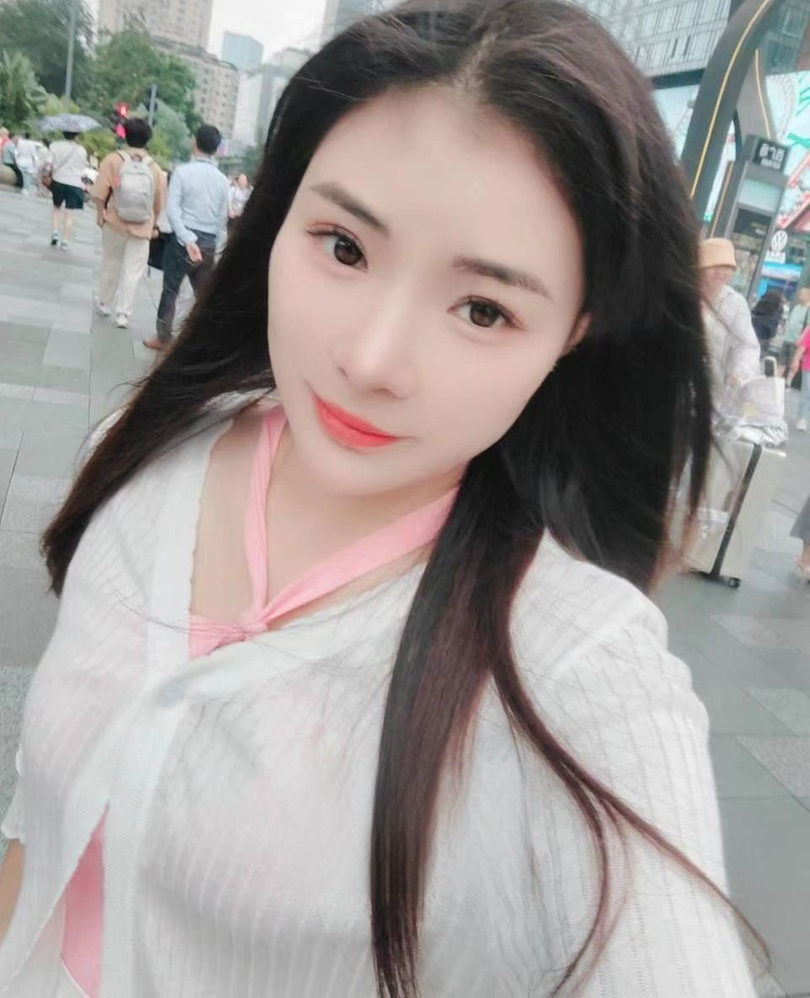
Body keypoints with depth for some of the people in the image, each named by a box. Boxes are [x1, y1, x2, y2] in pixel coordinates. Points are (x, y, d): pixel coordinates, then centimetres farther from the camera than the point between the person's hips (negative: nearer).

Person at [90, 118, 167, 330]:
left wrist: (100, 213, 6)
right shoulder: (154, 167, -3)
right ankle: (123, 313, 2)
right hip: (142, 227, 0)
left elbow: (100, 193, -9)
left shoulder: (113, 159, -7)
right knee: (133, 270, 4)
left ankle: (104, 303, 32)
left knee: (111, 264, 17)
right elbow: (159, 203, 1)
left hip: (115, 222, 0)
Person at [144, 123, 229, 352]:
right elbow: (222, 217, 8)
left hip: (184, 239, -3)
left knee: (170, 289, 8)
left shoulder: (183, 172, -6)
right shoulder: (222, 179, 5)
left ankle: (163, 338, 16)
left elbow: (172, 209, -16)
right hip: (209, 243, 3)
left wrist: (187, 239, -20)